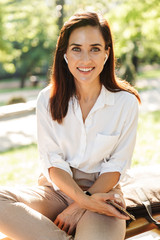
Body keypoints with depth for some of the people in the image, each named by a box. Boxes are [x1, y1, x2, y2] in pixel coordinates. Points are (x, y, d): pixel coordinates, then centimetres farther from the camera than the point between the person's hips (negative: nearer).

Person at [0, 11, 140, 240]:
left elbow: (117, 165, -4)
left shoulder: (126, 102, -5)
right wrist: (83, 198, -22)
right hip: (56, 189, 3)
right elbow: (52, 161, -4)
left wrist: (79, 207, -15)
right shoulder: (48, 99, -2)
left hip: (101, 190, -3)